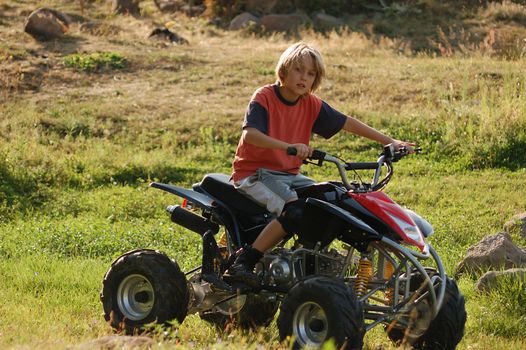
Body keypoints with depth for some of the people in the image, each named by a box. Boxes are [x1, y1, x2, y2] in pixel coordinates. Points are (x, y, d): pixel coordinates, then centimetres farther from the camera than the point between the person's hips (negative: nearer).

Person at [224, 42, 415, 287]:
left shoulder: (311, 105, 7)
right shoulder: (264, 97, -12)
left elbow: (346, 123, 13)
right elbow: (249, 134, -28)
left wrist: (389, 142, 8)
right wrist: (288, 146, -42)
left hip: (289, 174, 7)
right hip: (254, 172, -7)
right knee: (295, 211, -31)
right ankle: (241, 264, -28)